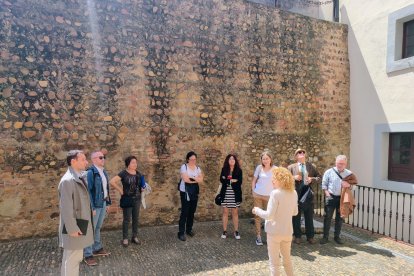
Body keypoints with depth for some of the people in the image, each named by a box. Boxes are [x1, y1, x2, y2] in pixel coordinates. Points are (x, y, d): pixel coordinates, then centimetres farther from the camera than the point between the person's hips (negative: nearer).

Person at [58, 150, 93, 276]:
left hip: (80, 226, 9)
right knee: (71, 260, 4)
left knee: (77, 258, 20)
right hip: (74, 228, -9)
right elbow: (66, 208, -23)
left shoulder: (79, 178, 9)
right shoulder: (67, 180, -21)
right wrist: (72, 229, -21)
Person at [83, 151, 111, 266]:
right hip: (95, 204, -8)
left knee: (98, 227, 19)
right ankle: (87, 255, 11)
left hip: (103, 203, 8)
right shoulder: (90, 172, -17)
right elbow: (88, 191, -19)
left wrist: (107, 202, 14)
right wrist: (91, 208, -21)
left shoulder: (103, 171, 9)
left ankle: (97, 249, 32)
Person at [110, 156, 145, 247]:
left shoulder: (138, 174, 5)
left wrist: (143, 188, -1)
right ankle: (125, 238, 15)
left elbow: (141, 184, 21)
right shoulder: (123, 173, -12)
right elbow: (112, 182, -19)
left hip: (137, 199, 5)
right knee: (127, 219, 3)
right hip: (127, 199, -5)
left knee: (136, 219, 12)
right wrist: (120, 190, -15)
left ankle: (135, 237, 25)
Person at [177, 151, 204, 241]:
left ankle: (189, 229, 25)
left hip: (194, 192, 5)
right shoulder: (184, 166, -8)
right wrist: (196, 179, -9)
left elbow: (201, 180, -2)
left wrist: (191, 177, -16)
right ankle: (181, 233, 0)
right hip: (185, 192, -5)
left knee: (192, 212, 10)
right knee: (184, 212, -7)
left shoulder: (197, 168, 9)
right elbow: (185, 179, -20)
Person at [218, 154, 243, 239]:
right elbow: (221, 180, -8)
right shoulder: (224, 169, 3)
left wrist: (227, 181, -16)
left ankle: (236, 231, 17)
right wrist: (232, 181, -18)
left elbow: (240, 182, -10)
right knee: (225, 212, 7)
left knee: (235, 213, 6)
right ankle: (224, 231, 16)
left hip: (235, 194, -1)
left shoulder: (239, 170, 0)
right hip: (225, 194, 1)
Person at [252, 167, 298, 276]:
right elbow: (295, 212, 12)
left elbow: (269, 215, -20)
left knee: (274, 262, 8)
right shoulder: (293, 193, 1)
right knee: (287, 259, 25)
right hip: (287, 231, 6)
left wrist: (257, 210, -5)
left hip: (275, 232, -6)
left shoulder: (275, 193, -20)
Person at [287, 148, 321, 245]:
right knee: (296, 217, 7)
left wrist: (312, 179, -10)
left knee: (309, 217, 10)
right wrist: (294, 177, -16)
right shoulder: (291, 167, 3)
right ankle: (297, 236, 21)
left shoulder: (312, 166, 9)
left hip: (308, 194, 2)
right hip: (296, 195, -1)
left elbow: (319, 178, 8)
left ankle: (310, 236, 24)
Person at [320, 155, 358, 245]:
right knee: (327, 217, 0)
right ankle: (325, 237, 9)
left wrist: (349, 183, -17)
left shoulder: (349, 173, 4)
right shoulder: (329, 172, -2)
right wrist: (327, 193, -9)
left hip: (342, 198, 2)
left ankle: (337, 236, 25)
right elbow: (324, 184, 1)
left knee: (339, 218, 11)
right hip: (331, 197, -2)